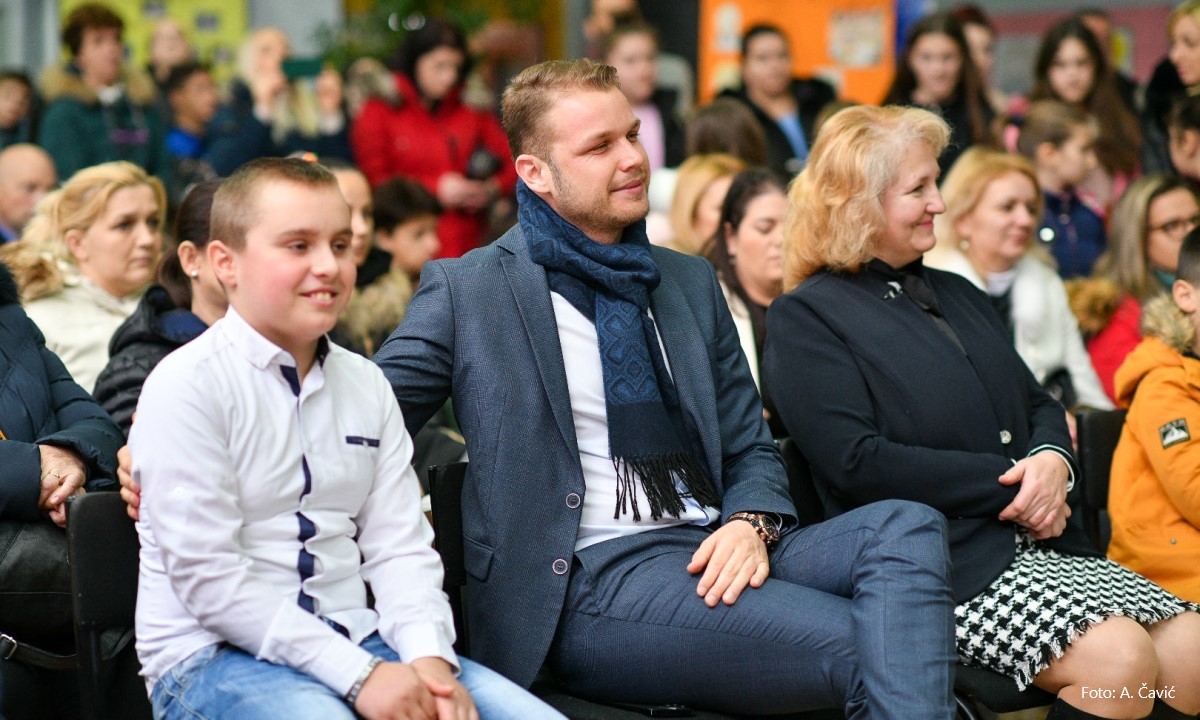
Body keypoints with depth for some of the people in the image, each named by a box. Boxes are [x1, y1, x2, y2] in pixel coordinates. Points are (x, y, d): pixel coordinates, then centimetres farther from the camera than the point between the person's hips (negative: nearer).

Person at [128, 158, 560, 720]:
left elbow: (399, 546, 9)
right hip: (215, 654, -5)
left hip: (354, 640, 6)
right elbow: (209, 579, -14)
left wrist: (427, 656, -12)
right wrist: (359, 675, -18)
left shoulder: (366, 385, 12)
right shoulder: (186, 386, -8)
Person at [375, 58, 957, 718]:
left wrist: (750, 525, -1)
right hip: (593, 579, -6)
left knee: (905, 527, -25)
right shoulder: (466, 291, 5)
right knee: (862, 646, -30)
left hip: (712, 560, 6)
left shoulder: (691, 282, 20)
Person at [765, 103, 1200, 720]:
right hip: (936, 565, -8)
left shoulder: (959, 297, 24)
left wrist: (1051, 460, -2)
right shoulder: (805, 318, -1)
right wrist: (1008, 484, -13)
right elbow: (855, 464, -13)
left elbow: (1039, 405, 24)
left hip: (1033, 544, 8)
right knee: (1117, 658, -28)